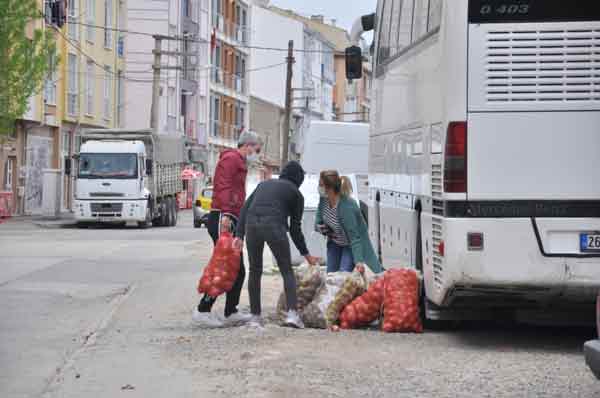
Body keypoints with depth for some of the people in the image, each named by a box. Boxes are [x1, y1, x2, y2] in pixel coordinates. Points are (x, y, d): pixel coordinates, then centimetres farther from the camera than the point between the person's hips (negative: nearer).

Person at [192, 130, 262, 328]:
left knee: (237, 270, 12)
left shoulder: (240, 164, 27)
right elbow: (222, 186, -20)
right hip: (223, 220, -11)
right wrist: (225, 213, -30)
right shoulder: (231, 159, -5)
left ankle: (231, 313, 17)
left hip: (231, 221, 11)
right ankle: (203, 311, -11)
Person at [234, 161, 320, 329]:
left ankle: (255, 316, 16)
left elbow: (245, 209, 16)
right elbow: (295, 228, 17)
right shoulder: (296, 194, 19)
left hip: (252, 223, 3)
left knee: (255, 271, 17)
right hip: (274, 225, -3)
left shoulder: (264, 184, 30)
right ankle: (292, 313, -6)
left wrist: (239, 235, 9)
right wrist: (306, 255, 25)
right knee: (287, 271, 9)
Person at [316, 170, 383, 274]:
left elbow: (354, 236, -37)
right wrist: (320, 226, -14)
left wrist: (359, 261, -42)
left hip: (351, 245, -7)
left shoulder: (346, 207, -38)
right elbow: (319, 216, 7)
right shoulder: (324, 198, -17)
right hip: (335, 243, 7)